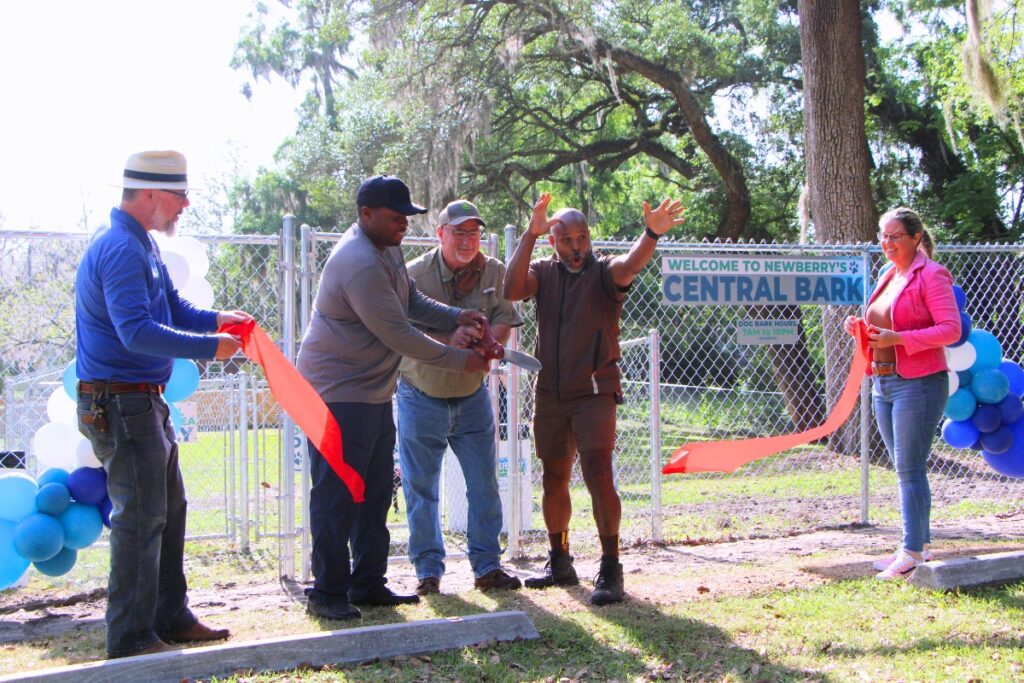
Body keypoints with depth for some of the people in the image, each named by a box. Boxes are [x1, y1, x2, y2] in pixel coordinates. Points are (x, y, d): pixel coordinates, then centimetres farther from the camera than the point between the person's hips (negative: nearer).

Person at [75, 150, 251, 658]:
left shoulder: (140, 244, 14)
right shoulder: (119, 249, -20)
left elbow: (173, 309, 20)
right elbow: (138, 331, -29)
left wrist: (214, 319, 0)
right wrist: (210, 347, -24)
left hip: (145, 402, 11)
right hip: (120, 402, -11)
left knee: (168, 509, 17)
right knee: (141, 517, -6)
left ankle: (171, 618, 28)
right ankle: (131, 638, 3)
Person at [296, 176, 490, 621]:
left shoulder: (387, 250, 10)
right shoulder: (360, 264, -24)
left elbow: (412, 301, 19)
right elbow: (399, 337, -21)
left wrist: (455, 318, 1)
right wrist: (459, 360, -12)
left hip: (373, 393, 11)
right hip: (339, 395, -11)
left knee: (375, 493, 14)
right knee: (337, 497, -5)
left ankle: (368, 584, 23)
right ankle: (328, 593, 2)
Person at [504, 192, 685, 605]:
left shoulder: (602, 272, -5)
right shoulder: (544, 272, 6)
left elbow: (629, 266, -28)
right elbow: (512, 289, -14)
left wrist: (651, 235, -49)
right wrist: (530, 235, -24)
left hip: (594, 393, -4)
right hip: (550, 395, 4)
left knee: (598, 476, -15)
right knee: (554, 480, 13)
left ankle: (611, 569, -10)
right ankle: (560, 563, 28)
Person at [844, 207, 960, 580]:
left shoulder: (931, 275, -9)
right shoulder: (888, 276, 16)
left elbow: (951, 329, -17)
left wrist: (897, 338, -24)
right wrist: (862, 327, 3)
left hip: (918, 383, -9)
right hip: (883, 383, 9)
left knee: (910, 469, -8)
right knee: (905, 469, 12)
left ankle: (913, 552, -4)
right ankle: (920, 543, 20)